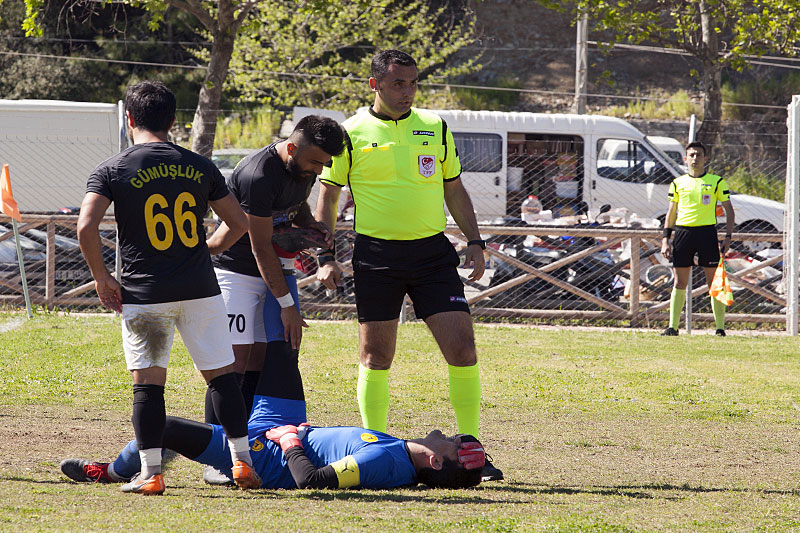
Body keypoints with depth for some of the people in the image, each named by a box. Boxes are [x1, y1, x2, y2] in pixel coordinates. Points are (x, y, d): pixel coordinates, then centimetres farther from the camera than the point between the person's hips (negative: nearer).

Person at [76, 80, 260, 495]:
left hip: (143, 294, -2)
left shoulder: (112, 170, -3)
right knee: (221, 375, 9)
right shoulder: (199, 167, 6)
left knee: (148, 382, 3)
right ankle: (242, 463, 8)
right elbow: (239, 222, 10)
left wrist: (101, 278, -3)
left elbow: (86, 227, -14)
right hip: (200, 290, 2)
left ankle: (150, 473, 0)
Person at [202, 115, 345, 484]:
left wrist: (313, 228, 2)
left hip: (274, 271, 8)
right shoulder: (259, 174, -26)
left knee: (259, 361, 0)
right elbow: (261, 248, -22)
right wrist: (286, 305, -19)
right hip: (235, 270, -8)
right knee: (234, 361, -13)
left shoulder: (306, 168, 0)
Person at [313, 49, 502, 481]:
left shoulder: (435, 128, 10)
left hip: (432, 251, 2)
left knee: (462, 348, -6)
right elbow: (327, 196, 4)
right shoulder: (350, 134, 0)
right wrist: (325, 257, -4)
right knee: (376, 355, 1)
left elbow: (454, 189, 18)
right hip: (376, 254, -2)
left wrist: (474, 242, 8)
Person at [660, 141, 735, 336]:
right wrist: (666, 239, 8)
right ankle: (672, 327, 5)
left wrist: (728, 237, -3)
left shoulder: (717, 182, 5)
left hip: (707, 232, -2)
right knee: (680, 283, 2)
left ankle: (720, 328, -1)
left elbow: (729, 210, 7)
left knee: (714, 282, -4)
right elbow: (671, 213, 16)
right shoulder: (677, 183, 11)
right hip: (682, 231, 2)